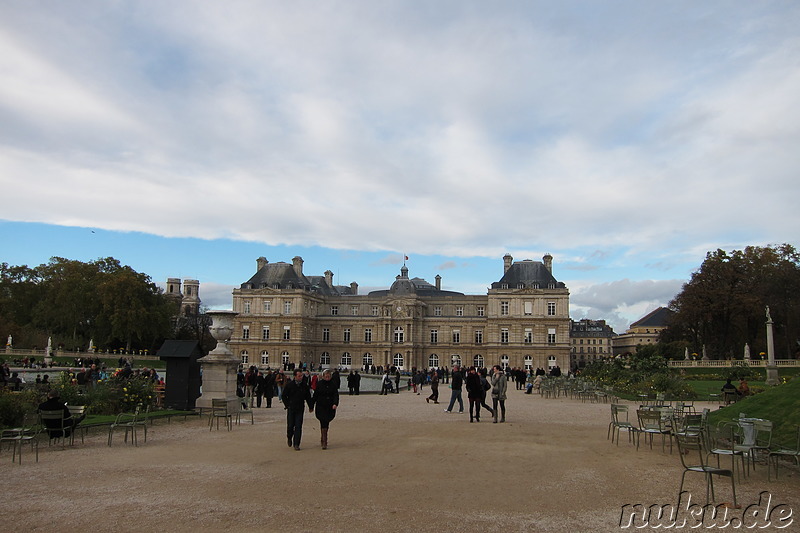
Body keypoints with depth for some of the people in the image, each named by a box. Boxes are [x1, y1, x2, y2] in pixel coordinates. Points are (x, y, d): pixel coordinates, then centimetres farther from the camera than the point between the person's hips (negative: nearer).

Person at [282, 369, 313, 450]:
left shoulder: (305, 385, 1)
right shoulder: (289, 385, -4)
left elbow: (308, 397, 10)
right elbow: (284, 396, 4)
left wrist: (311, 407, 10)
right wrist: (287, 405, -3)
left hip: (300, 409, 1)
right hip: (291, 408, -1)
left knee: (298, 427, -3)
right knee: (290, 426, 3)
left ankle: (296, 444, 3)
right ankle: (289, 438, 33)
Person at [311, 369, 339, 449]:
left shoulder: (333, 384, 3)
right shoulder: (319, 384, 0)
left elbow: (336, 395, -3)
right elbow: (315, 395, 4)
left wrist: (335, 404, -20)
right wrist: (312, 406, 4)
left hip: (330, 407, 2)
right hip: (321, 406, -2)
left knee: (326, 424, 9)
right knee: (323, 423, -11)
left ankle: (322, 439, 29)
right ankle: (324, 443, -9)